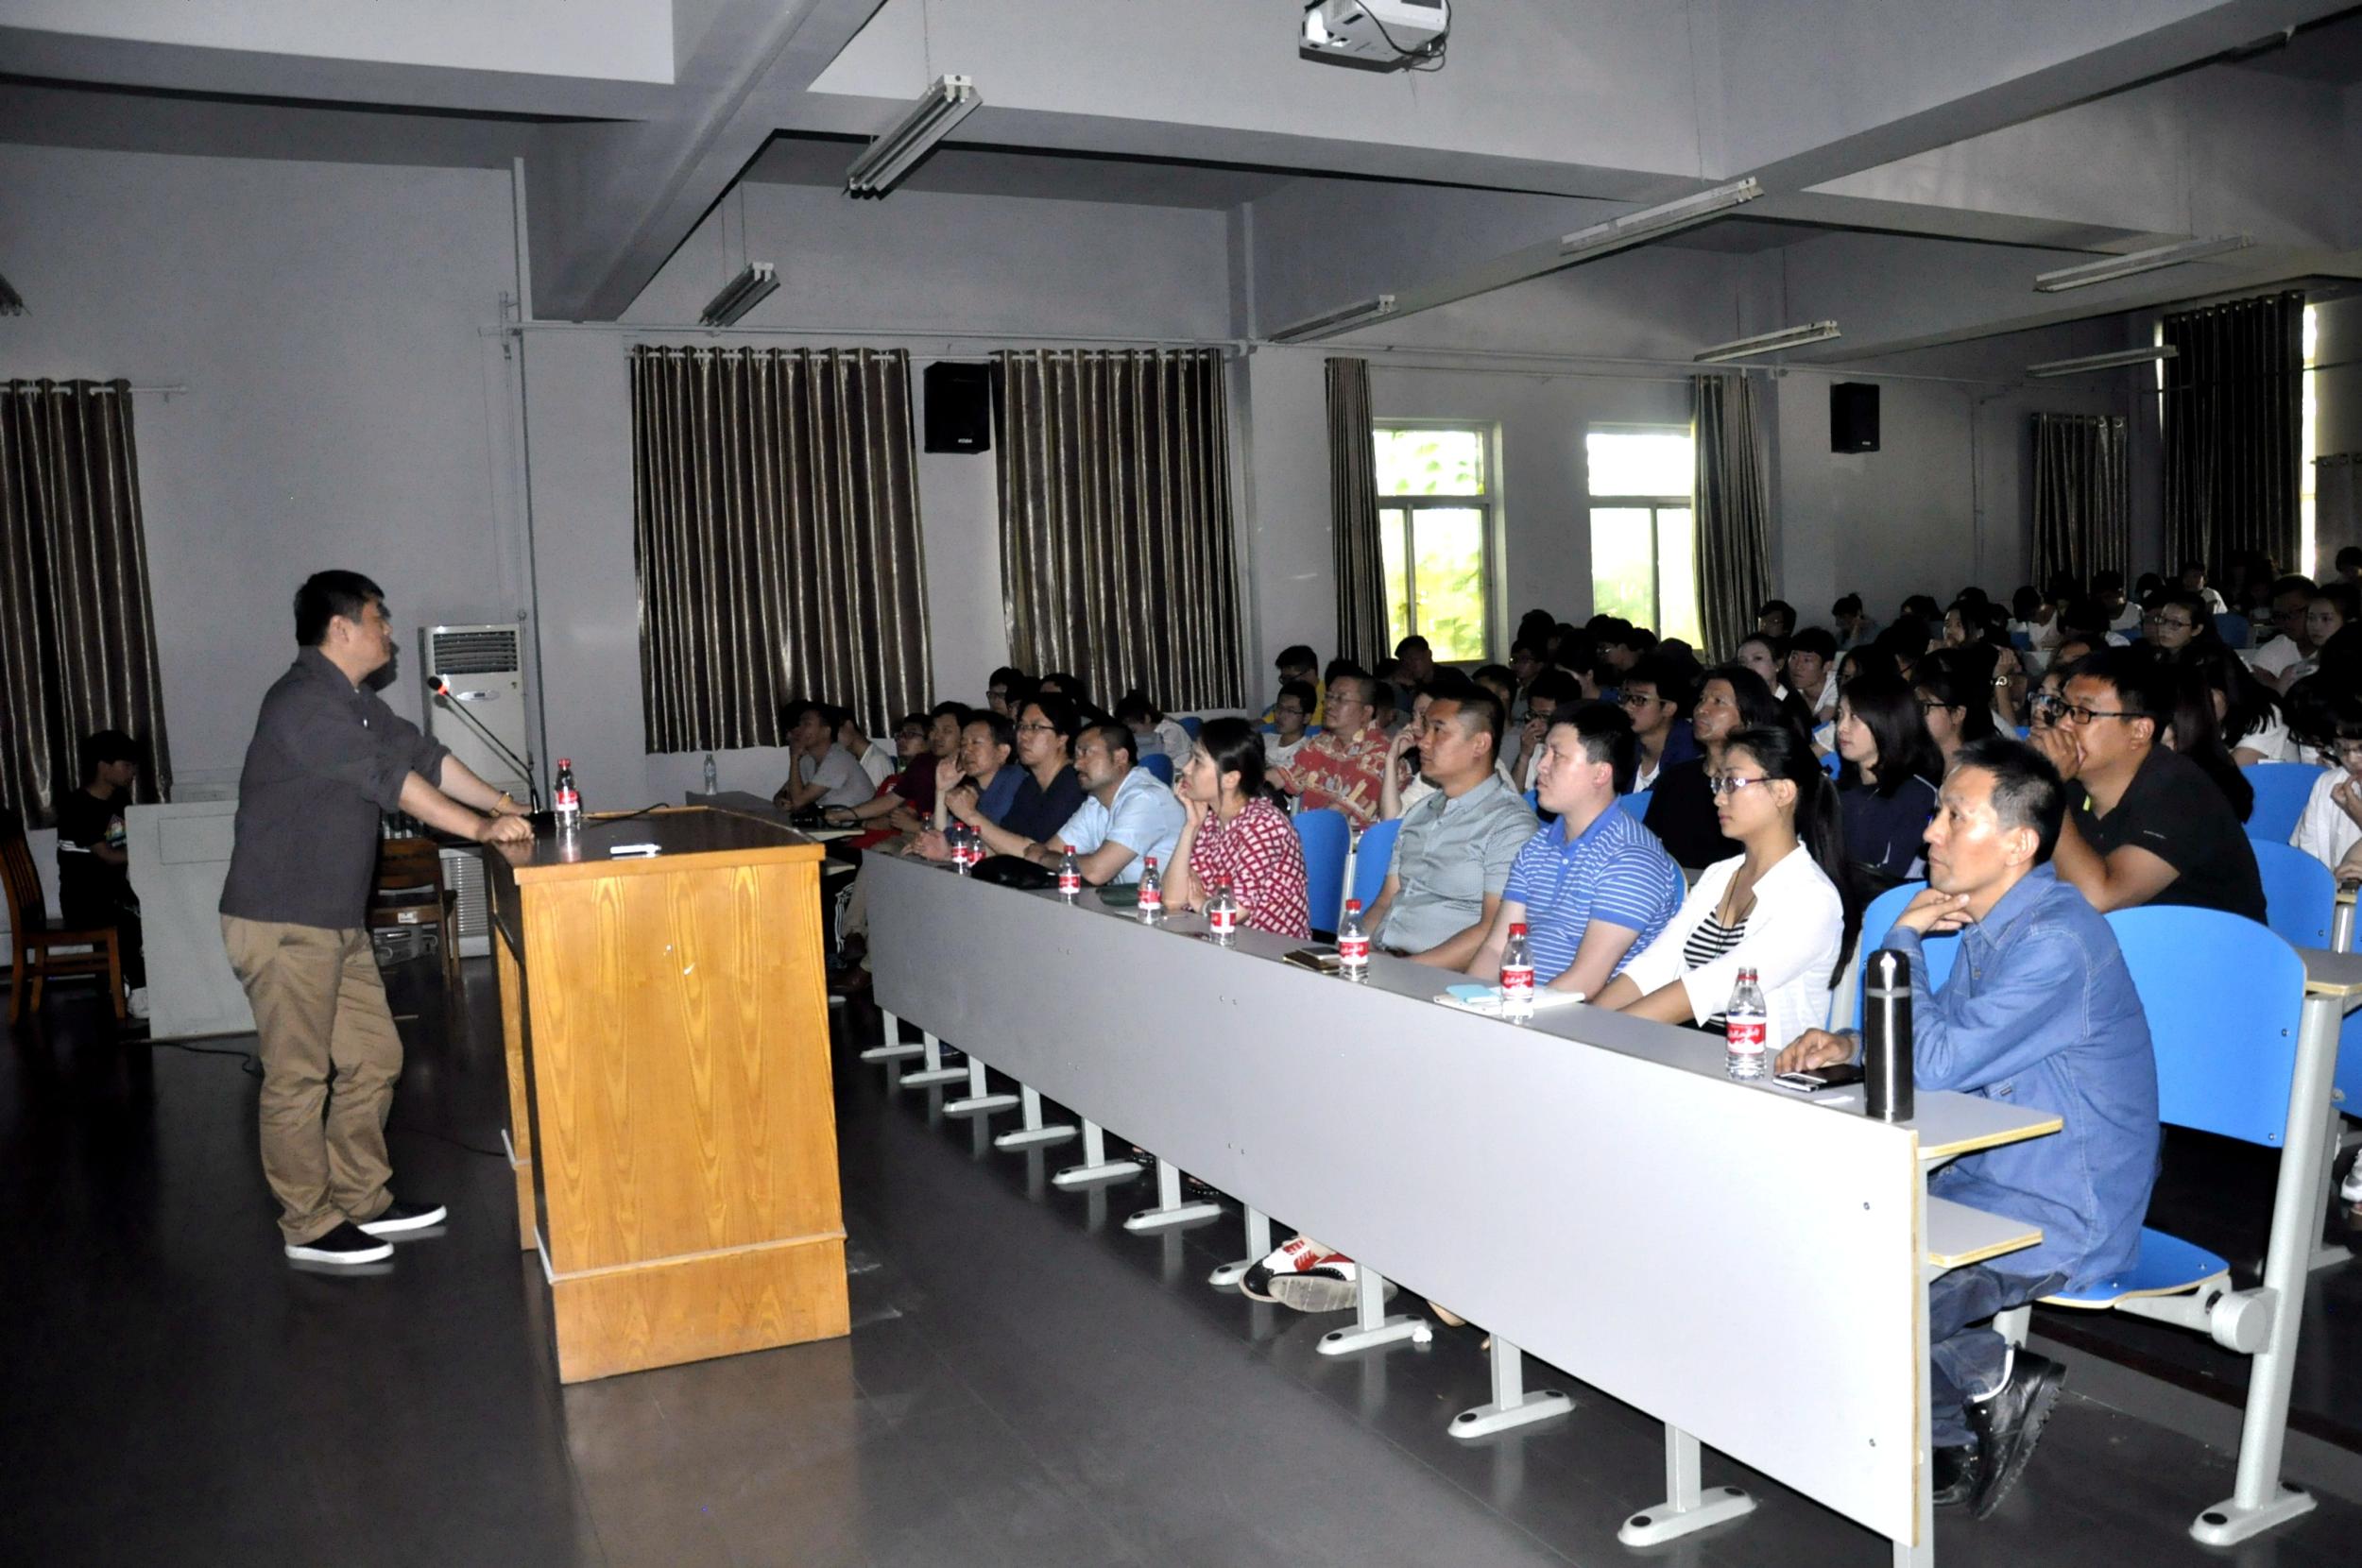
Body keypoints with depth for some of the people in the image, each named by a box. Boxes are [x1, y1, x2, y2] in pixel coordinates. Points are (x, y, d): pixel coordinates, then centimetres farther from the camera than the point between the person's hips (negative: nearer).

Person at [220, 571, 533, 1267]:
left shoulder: (358, 704, 13)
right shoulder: (302, 703, -18)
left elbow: (424, 756, 13)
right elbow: (391, 780, -22)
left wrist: (504, 804, 5)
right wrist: (480, 829, -20)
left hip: (337, 922, 10)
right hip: (281, 923, -10)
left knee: (374, 1059, 13)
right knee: (298, 1077, 0)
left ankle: (362, 1200, 25)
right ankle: (309, 1226, 11)